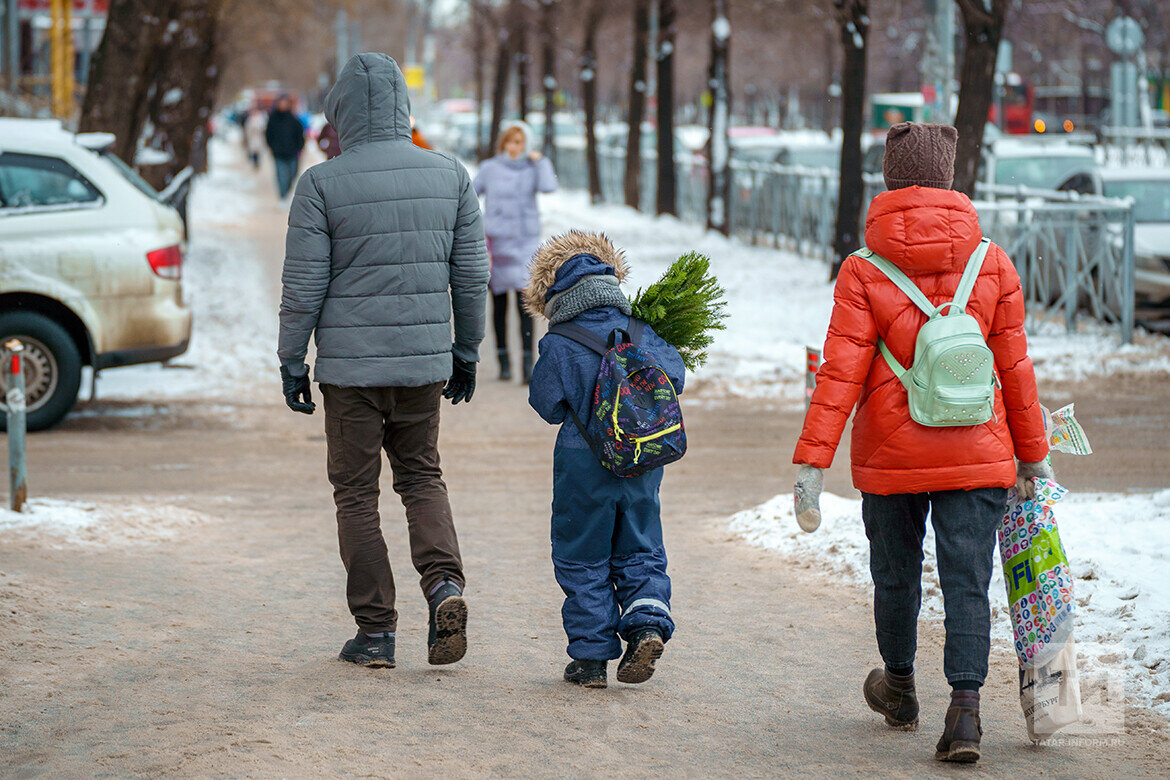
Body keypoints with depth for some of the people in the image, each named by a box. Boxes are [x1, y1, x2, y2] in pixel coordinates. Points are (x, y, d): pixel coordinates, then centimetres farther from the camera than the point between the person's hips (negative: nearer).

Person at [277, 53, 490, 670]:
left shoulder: (323, 184, -9)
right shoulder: (450, 176, 2)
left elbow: (304, 284, -9)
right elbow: (472, 276, 6)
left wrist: (291, 363, 1)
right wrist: (466, 354, 16)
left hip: (350, 364, -3)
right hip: (425, 362, 3)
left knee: (356, 493, 7)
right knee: (421, 476, 19)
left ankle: (375, 631, 7)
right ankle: (444, 584, -5)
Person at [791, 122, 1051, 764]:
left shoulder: (865, 272, -8)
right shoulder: (993, 265, -3)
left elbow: (840, 375, -13)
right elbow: (1016, 369, 3)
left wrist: (811, 464, -12)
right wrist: (1033, 453, 13)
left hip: (890, 457, 0)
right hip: (977, 456, 0)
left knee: (895, 576, 18)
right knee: (967, 583, -1)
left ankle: (900, 689, 38)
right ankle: (965, 706, -16)